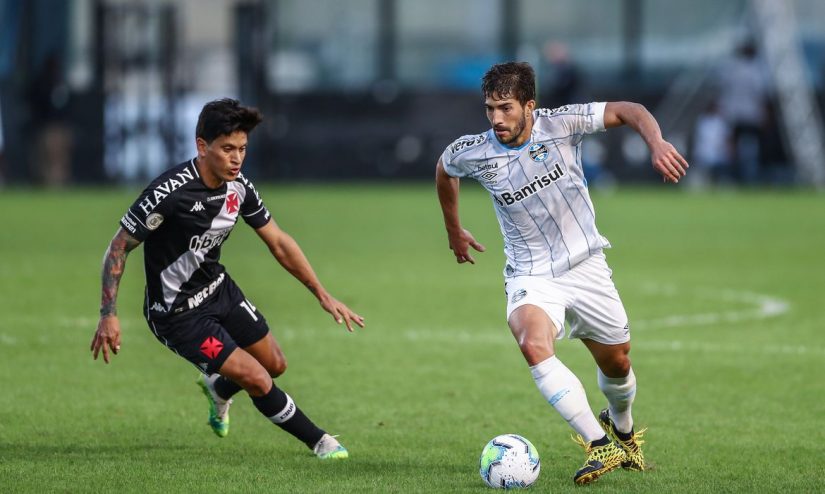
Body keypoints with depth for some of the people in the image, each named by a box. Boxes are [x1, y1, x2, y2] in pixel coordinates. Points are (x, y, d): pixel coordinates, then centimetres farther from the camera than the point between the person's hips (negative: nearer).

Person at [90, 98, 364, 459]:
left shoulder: (239, 187, -7)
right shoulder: (170, 192, -30)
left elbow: (278, 243, 5)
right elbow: (119, 246, -21)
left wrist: (323, 296, 4)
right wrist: (108, 315, -26)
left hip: (219, 289, 7)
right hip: (178, 314, -7)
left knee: (275, 364, 15)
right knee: (258, 380, -10)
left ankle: (218, 388, 46)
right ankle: (319, 442, 12)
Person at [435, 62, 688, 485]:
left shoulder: (561, 125, -15)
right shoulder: (472, 153, -12)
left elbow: (626, 111, -10)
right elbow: (444, 168, 12)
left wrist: (657, 145, -29)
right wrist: (454, 231, 22)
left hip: (586, 265, 1)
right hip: (530, 274, -1)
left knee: (616, 363, 13)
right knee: (534, 346, -31)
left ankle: (621, 428, 49)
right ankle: (600, 446, -32)